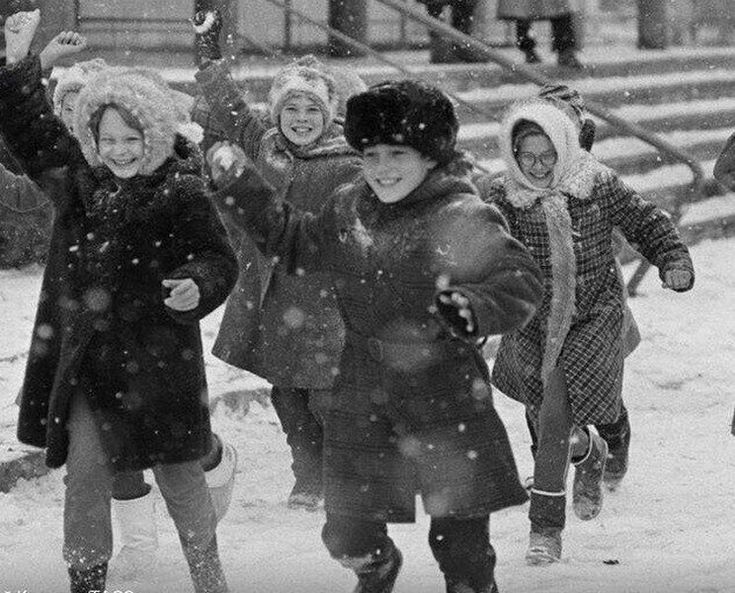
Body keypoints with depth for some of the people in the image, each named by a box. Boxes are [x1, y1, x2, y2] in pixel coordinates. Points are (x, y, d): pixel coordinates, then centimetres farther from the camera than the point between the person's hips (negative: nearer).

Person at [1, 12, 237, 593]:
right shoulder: (77, 175, 5)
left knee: (177, 472, 7)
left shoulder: (182, 195, -9)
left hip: (156, 358, -4)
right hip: (81, 355, 4)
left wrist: (197, 286, -28)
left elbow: (218, 258, -7)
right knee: (84, 471, 3)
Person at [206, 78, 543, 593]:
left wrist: (472, 309, -33)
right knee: (348, 536, 11)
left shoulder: (464, 219, -12)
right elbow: (295, 241, 22)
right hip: (362, 400, 5)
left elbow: (521, 284, -14)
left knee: (462, 542, -3)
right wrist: (239, 183, 17)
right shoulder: (348, 210, 6)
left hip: (446, 400, -5)